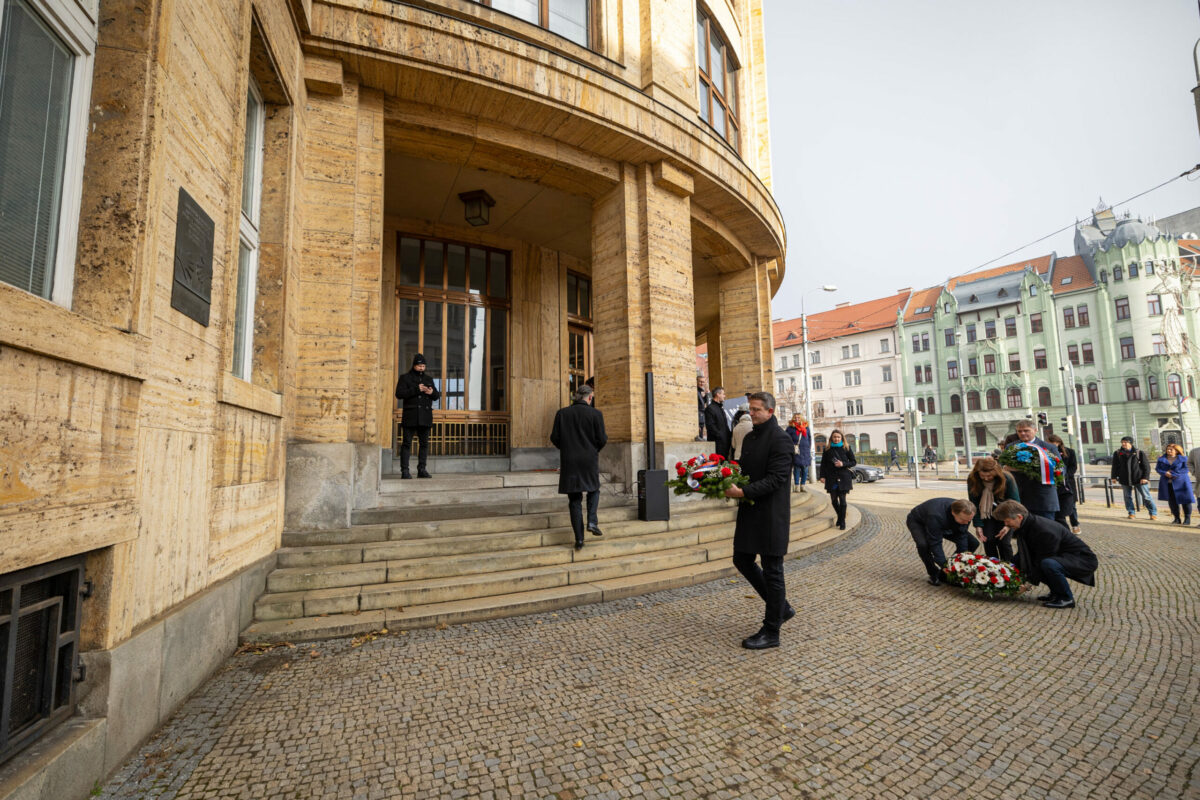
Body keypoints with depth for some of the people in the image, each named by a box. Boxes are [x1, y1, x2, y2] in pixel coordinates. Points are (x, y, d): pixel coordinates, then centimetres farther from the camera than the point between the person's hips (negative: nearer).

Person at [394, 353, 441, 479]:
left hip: (425, 416, 4)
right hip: (410, 415, -4)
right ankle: (405, 470, -2)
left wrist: (432, 392, -7)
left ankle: (422, 469, 12)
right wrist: (416, 390, -16)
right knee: (407, 443, -5)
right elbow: (399, 394, -8)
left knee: (424, 443, 5)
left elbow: (437, 396, 16)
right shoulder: (405, 378, 5)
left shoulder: (429, 379, 18)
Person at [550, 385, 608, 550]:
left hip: (569, 462, 2)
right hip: (590, 460, -1)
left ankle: (579, 539, 7)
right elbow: (601, 440, -9)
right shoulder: (596, 414, -6)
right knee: (593, 490, 24)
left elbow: (554, 438, 0)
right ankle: (592, 521, 5)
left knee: (575, 500, 9)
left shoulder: (562, 413, 1)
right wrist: (605, 437, 14)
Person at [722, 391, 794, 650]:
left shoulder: (780, 439, -14)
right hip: (750, 511, 9)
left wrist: (743, 491, -28)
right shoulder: (749, 437, 13)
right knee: (742, 560, 14)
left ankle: (771, 633, 16)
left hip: (771, 514, -9)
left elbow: (775, 479, -21)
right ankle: (781, 607, 32)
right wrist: (731, 483, 1)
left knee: (771, 570, 2)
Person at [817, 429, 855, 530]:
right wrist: (822, 475, -1)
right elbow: (823, 464, 8)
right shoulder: (827, 449, 6)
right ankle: (840, 516, 30)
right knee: (833, 499, 6)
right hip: (831, 478, 2)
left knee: (842, 499, -4)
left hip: (843, 477, -2)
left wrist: (843, 464, -12)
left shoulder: (846, 448, 2)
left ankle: (842, 522, 6)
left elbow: (853, 462, 5)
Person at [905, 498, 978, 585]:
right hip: (917, 522, -6)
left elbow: (962, 537, -17)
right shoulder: (936, 516, -44)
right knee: (923, 544, -38)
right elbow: (935, 544, -38)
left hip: (943, 526, 7)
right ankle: (934, 575, -10)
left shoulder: (965, 514, -26)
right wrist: (945, 566, -38)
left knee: (973, 543, -6)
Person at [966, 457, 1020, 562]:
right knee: (988, 540, -4)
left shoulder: (1007, 479, -24)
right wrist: (978, 525, -16)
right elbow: (974, 504, -12)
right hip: (986, 515, 2)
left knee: (1003, 541, -5)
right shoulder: (972, 480, -19)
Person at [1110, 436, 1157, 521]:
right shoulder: (1118, 453, 4)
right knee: (1127, 497, 8)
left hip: (1139, 479, -2)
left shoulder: (1139, 453, -2)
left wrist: (1145, 477, -10)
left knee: (1146, 496, 1)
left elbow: (1146, 466, -2)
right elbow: (1115, 466, 10)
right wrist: (1114, 477, 6)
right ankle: (1131, 513, 17)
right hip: (1125, 479, 2)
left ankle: (1153, 513, 12)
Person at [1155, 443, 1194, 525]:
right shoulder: (1161, 459, 7)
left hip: (1181, 483, -2)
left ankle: (1187, 519, 13)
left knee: (1185, 500, 1)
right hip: (1167, 483, 2)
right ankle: (1177, 518, 14)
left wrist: (1173, 473, -20)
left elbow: (1185, 469, -10)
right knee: (1171, 501, 4)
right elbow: (1157, 468, 3)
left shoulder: (1183, 459, -1)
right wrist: (1165, 473, -16)